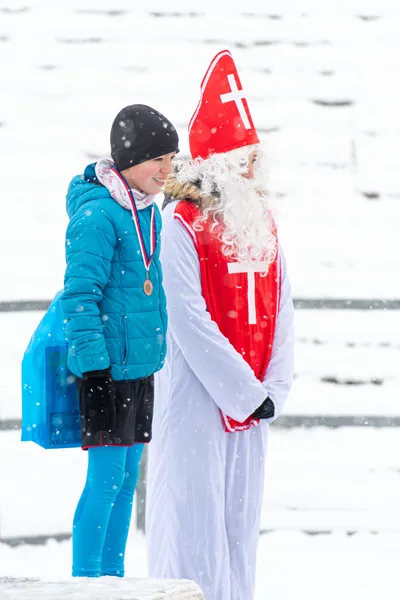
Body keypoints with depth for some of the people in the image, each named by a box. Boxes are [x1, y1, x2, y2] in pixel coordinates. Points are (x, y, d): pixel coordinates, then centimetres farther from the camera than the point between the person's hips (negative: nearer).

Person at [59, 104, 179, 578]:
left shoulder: (148, 211, 11)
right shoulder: (97, 215, -17)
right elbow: (80, 295, -19)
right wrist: (93, 364, -21)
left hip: (140, 365, 9)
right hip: (106, 367, -9)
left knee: (127, 476, 13)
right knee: (106, 478, -7)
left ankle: (112, 578, 21)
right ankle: (85, 584, 0)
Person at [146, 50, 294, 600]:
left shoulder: (260, 221, 11)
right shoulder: (180, 224, -11)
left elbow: (279, 308, 11)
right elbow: (190, 322, -16)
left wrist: (274, 388, 0)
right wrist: (245, 391, -14)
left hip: (252, 401, 7)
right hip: (196, 396, -7)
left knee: (241, 516, 10)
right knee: (194, 513, -5)